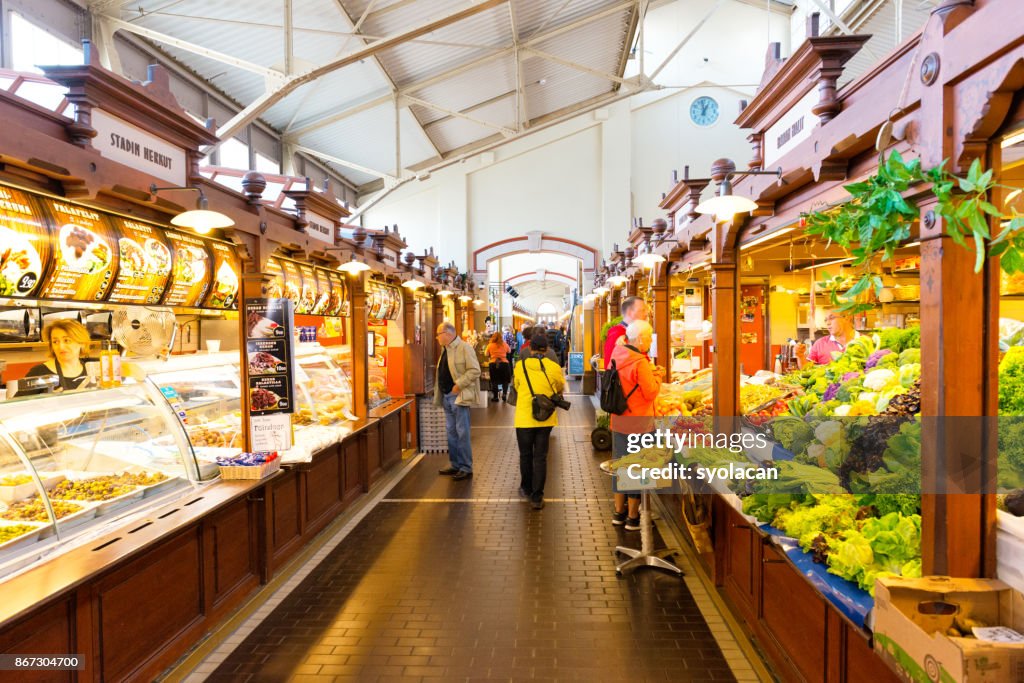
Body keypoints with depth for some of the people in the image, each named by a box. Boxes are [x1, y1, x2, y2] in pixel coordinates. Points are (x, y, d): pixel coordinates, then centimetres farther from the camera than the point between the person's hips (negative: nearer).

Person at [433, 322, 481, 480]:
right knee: (451, 431, 14)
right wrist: (439, 392, 12)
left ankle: (466, 468, 4)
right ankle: (455, 465, 24)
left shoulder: (464, 348, -12)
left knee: (462, 433, -4)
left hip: (459, 396, -9)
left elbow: (475, 370, -18)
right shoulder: (445, 350, 15)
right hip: (447, 396, 9)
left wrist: (458, 385, -21)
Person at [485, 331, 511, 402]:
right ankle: (504, 394, 2)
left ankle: (495, 397, 9)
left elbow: (487, 354, 9)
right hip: (504, 363, 1)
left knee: (494, 381, 8)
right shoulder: (505, 344, 3)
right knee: (505, 380, 16)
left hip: (493, 364, -1)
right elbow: (509, 351, 20)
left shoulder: (490, 345, -1)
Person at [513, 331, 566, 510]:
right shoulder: (554, 367, -8)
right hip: (545, 419, 0)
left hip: (524, 418, 0)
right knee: (540, 457, 6)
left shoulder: (520, 366, -7)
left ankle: (526, 488, 33)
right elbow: (560, 387, 11)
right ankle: (537, 496, 7)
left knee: (526, 455, 17)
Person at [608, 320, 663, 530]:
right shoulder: (640, 363, -21)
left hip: (619, 423, 8)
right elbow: (651, 392, -17)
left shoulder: (618, 357, 6)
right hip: (638, 425, -8)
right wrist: (657, 376, -1)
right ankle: (632, 517, 15)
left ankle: (619, 512, 30)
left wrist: (651, 373, 9)